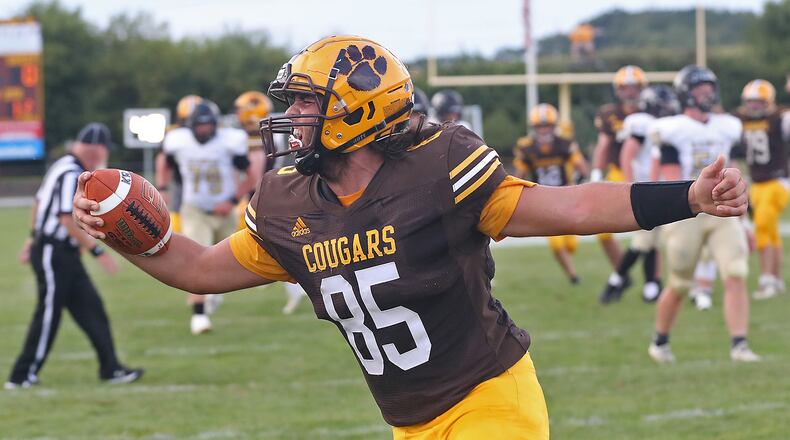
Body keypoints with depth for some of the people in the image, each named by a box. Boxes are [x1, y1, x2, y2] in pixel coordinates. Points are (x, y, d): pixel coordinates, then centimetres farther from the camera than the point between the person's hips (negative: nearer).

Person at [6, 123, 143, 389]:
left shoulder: (62, 167, 12)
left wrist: (35, 237, 30)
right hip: (53, 253, -10)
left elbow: (39, 202, 21)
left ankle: (111, 370, 10)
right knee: (48, 314, -4)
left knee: (91, 308, 8)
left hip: (65, 255, 10)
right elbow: (68, 219, -25)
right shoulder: (71, 175, -19)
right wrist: (98, 252, -23)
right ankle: (23, 376, 4)